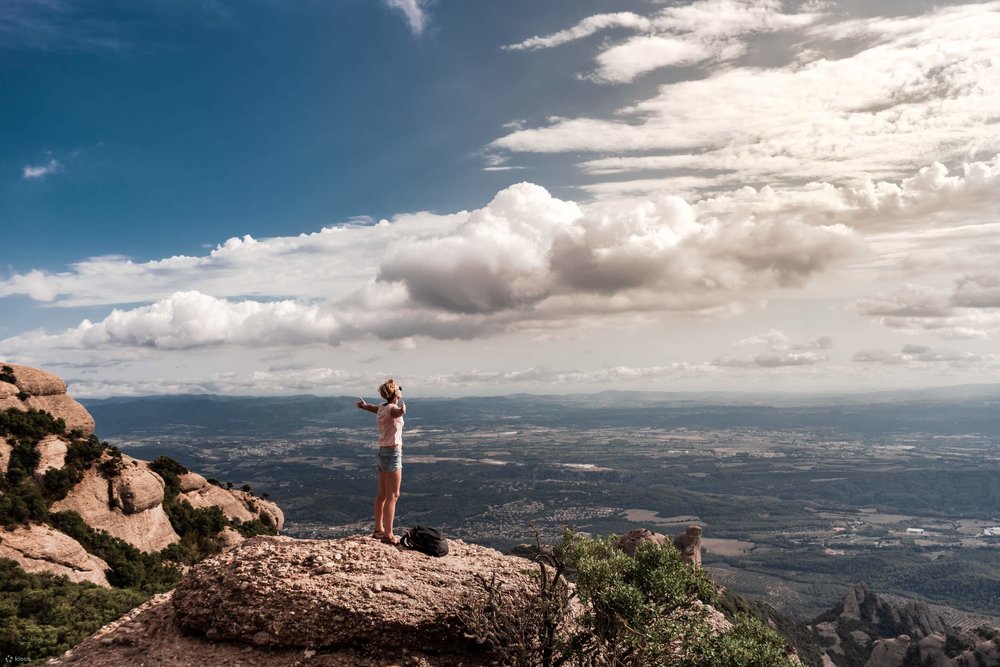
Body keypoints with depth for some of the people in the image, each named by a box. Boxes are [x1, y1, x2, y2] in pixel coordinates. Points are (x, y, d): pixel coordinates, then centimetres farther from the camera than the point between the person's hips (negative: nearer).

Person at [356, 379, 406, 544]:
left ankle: (378, 530, 25)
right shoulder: (392, 408, -17)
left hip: (383, 453, 9)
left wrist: (364, 405, 54)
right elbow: (397, 412, -44)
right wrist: (402, 410, -67)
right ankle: (388, 535, -6)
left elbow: (375, 408, 33)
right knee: (393, 496, -6)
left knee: (382, 495, 16)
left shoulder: (382, 408, 8)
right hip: (392, 454, -9)